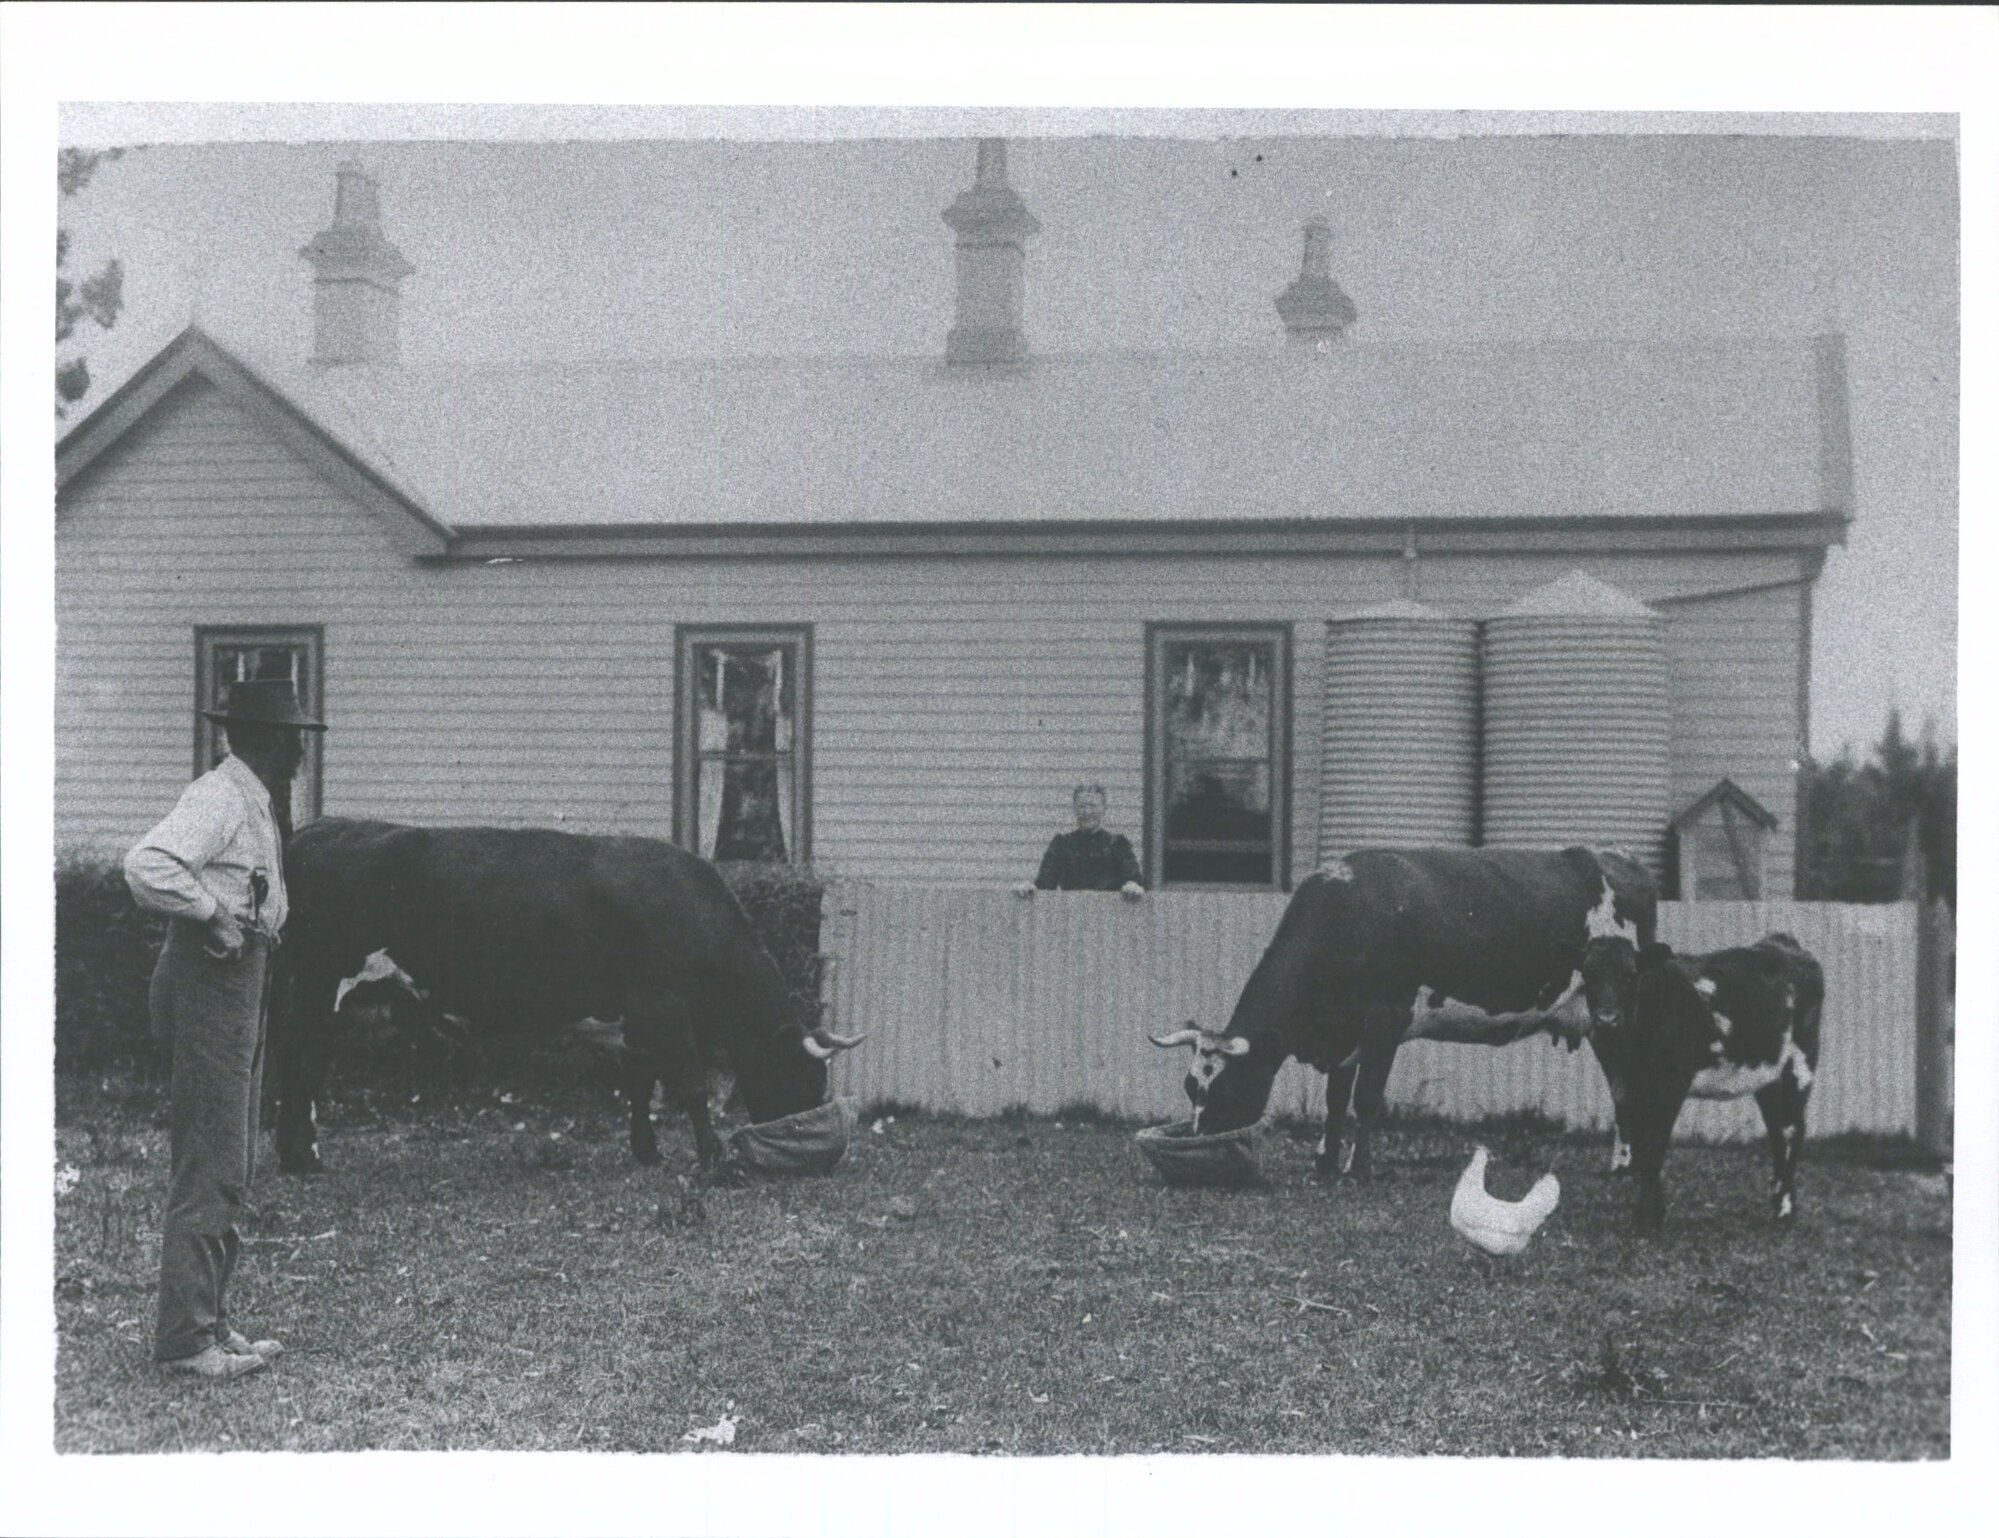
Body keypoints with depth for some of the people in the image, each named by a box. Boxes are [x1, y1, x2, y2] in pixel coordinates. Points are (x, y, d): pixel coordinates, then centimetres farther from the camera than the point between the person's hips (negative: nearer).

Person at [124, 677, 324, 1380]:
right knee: (209, 1168, -9)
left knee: (231, 1166, 13)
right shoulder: (219, 798, -15)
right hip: (209, 980, -10)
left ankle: (209, 1322, 20)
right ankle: (185, 1339, -5)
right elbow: (145, 867, -28)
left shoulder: (257, 802, 15)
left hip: (242, 980, 10)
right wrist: (214, 914, -22)